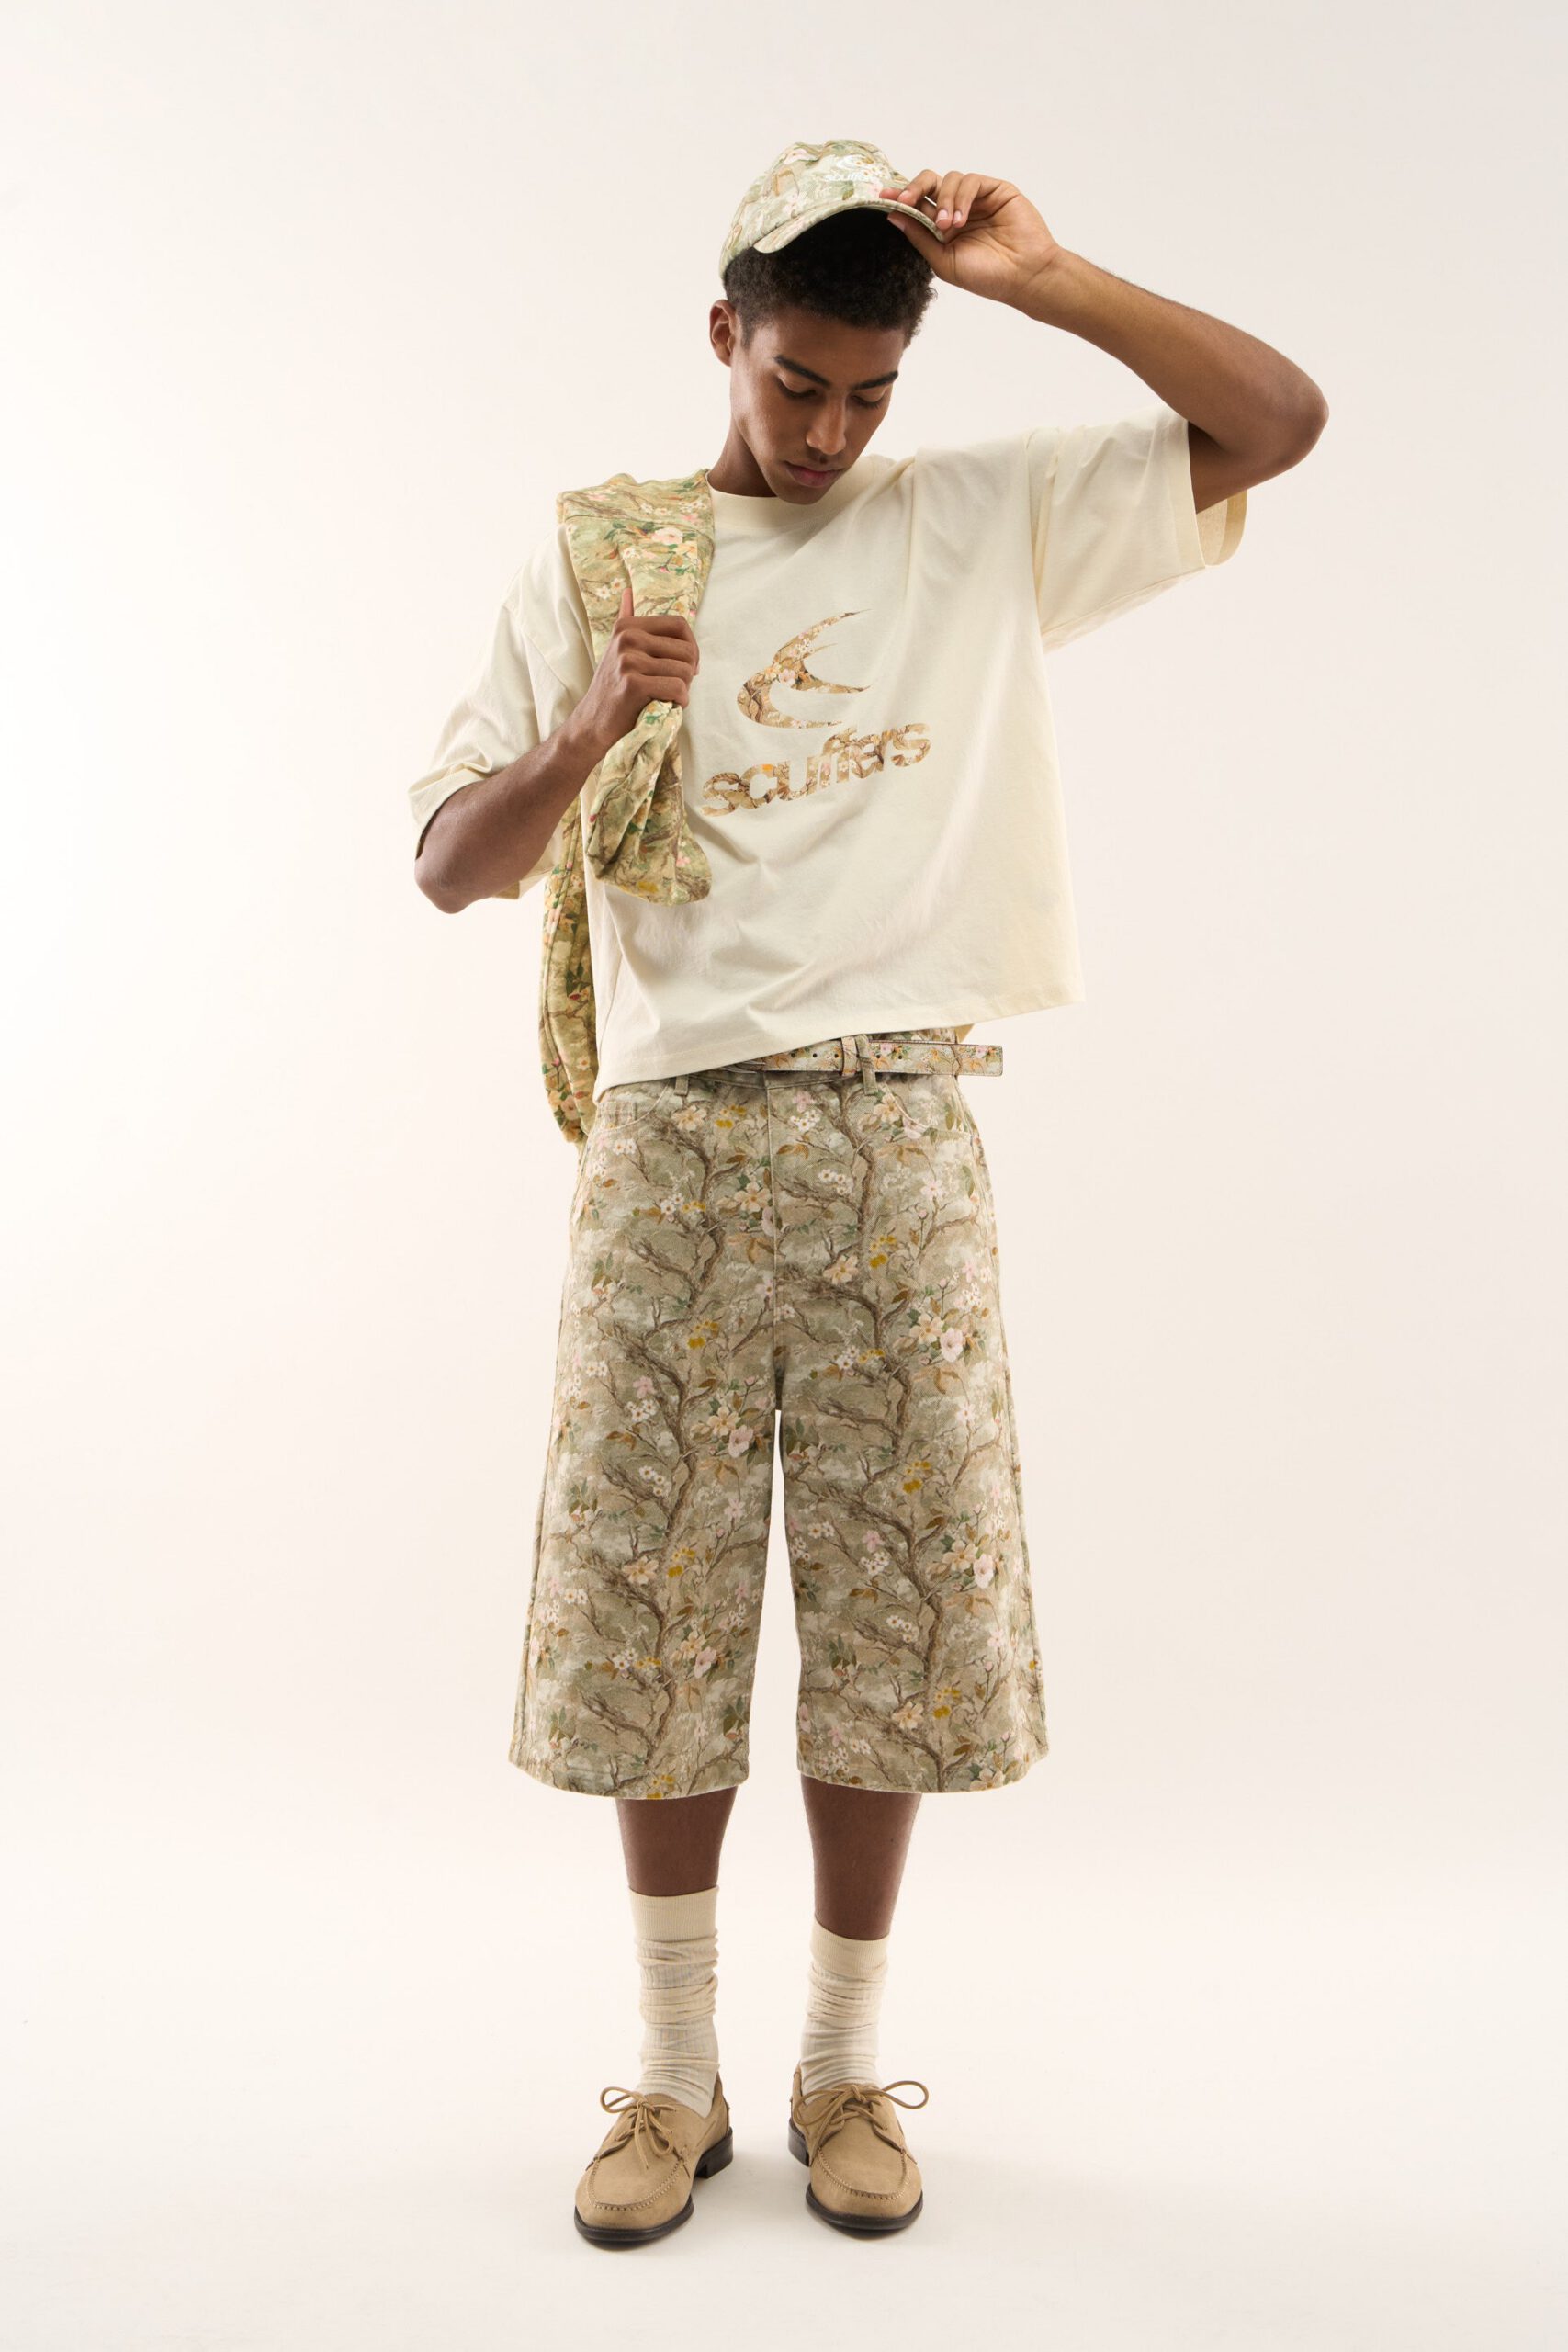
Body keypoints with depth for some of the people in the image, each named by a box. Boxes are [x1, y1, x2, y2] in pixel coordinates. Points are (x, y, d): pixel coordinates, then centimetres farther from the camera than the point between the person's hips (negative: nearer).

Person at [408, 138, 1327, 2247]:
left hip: (897, 1137, 0)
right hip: (674, 1138, 0)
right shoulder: (596, 560, 9)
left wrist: (1042, 278, -3)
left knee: (894, 1597, 4)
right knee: (654, 1601, 3)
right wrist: (580, 740, -15)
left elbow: (1280, 423, 6)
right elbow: (452, 868, 5)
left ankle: (846, 2066, 23)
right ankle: (677, 2072, 22)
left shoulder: (990, 523, 11)